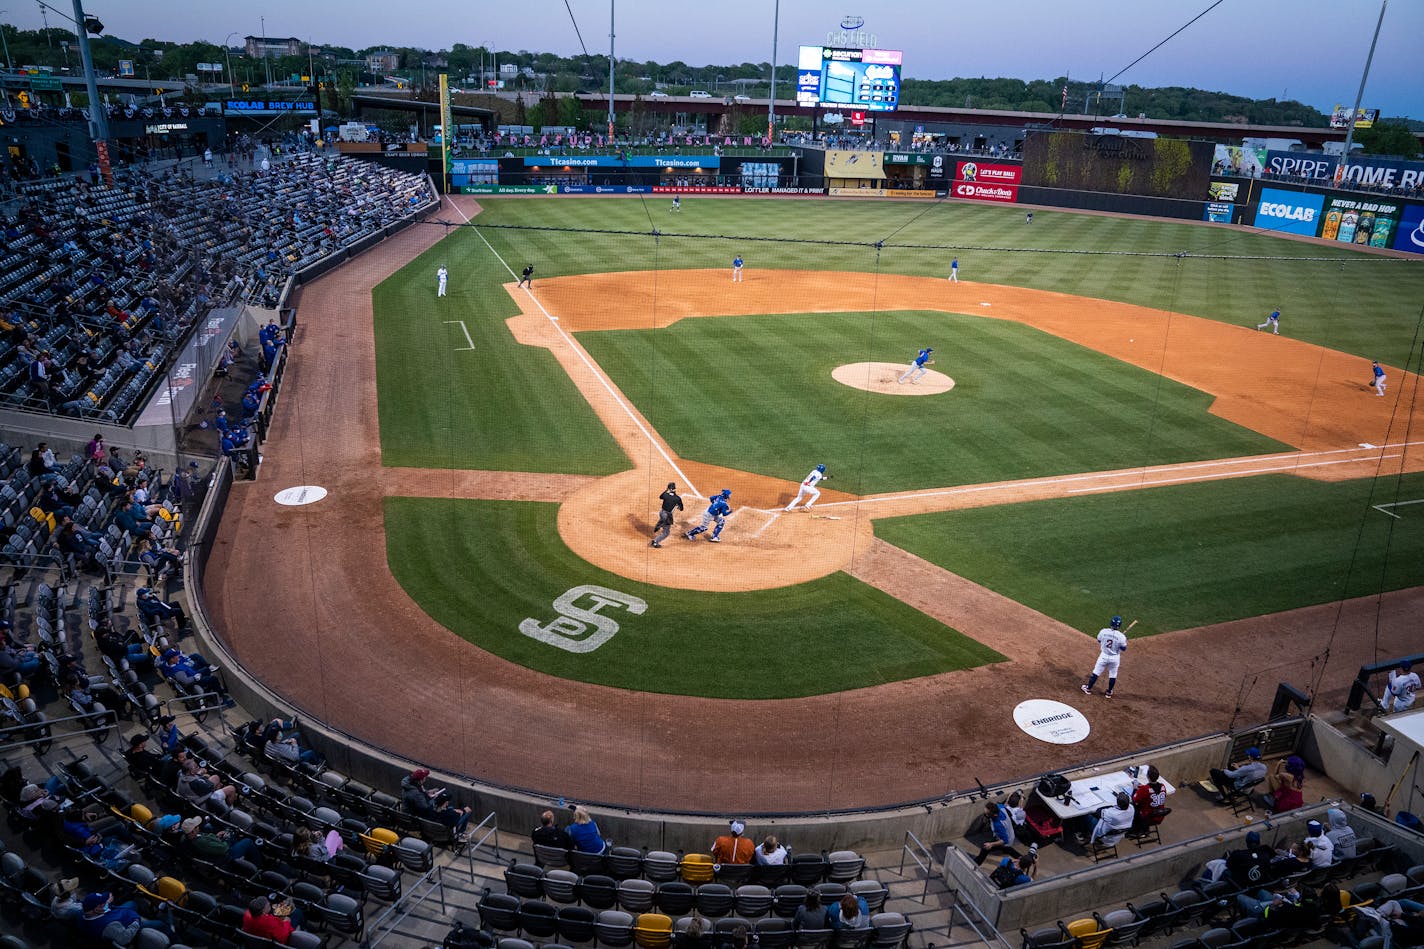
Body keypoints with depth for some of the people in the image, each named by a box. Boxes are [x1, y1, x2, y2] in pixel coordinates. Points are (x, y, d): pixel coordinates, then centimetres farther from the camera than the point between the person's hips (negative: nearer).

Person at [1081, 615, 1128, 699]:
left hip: (1104, 655, 1)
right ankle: (1109, 692, 29)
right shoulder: (1121, 636, -21)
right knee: (1113, 676, 19)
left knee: (1096, 672, 16)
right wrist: (1125, 640, 7)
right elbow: (1124, 649, -7)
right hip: (1114, 658, -1)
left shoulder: (1103, 632, -15)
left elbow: (1099, 641, 5)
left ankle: (1088, 688, 25)